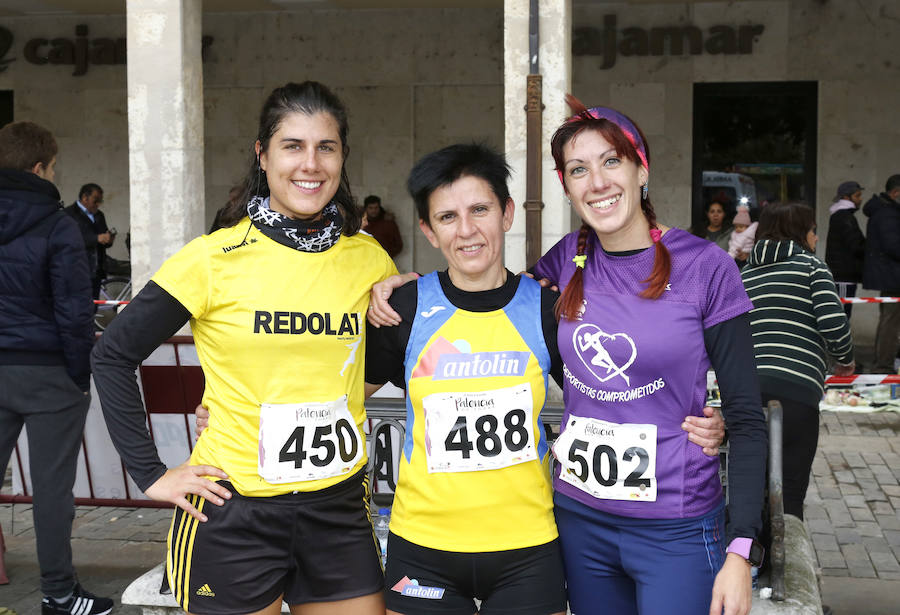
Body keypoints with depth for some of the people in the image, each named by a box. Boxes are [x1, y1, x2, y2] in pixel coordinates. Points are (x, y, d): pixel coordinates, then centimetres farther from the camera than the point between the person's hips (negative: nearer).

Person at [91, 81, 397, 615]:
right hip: (233, 511, -3)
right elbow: (114, 354, -3)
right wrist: (150, 472, -5)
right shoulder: (216, 259, -9)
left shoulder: (369, 258, 1)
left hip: (340, 507, 3)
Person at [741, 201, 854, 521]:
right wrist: (846, 359, 11)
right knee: (789, 492, 0)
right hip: (796, 389, -5)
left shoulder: (743, 275, 23)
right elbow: (833, 323, -6)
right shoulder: (811, 266, 8)